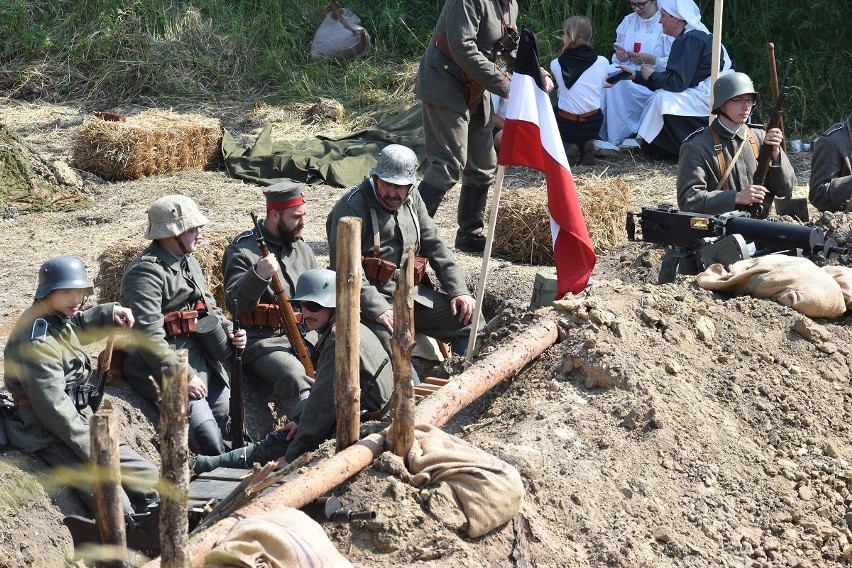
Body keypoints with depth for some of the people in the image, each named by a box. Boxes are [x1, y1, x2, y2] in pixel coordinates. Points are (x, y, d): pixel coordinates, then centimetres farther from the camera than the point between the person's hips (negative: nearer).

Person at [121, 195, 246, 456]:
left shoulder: (189, 262, 14)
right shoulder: (146, 271, -16)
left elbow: (210, 308, 23)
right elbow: (149, 335, -23)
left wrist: (229, 332, 1)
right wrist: (183, 376, -22)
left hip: (202, 357, 9)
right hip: (163, 366, -9)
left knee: (229, 423, 6)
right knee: (206, 434, -18)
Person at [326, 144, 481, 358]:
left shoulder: (411, 199, 12)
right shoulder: (353, 206, -12)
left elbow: (435, 247, 17)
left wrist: (459, 291, 4)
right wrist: (379, 310, -29)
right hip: (371, 299, -7)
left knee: (469, 315, -3)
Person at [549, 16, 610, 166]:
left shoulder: (556, 64, -8)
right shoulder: (602, 62, -8)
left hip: (566, 126, -2)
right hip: (592, 125, 2)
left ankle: (567, 146, 5)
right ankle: (587, 144, 10)